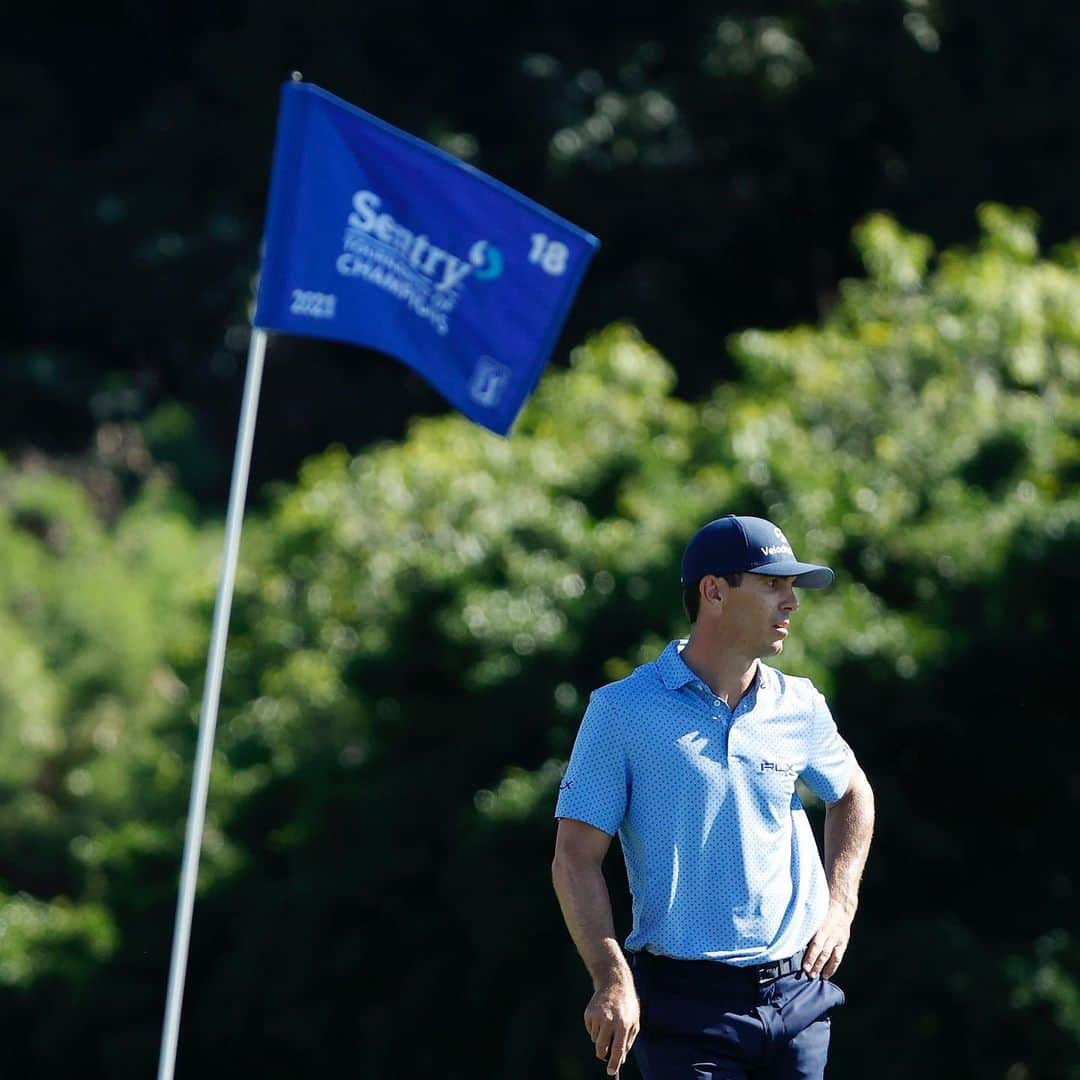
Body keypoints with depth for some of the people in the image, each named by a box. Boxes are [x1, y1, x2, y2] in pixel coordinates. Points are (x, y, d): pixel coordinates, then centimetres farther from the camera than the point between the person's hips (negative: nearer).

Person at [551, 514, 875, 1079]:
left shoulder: (799, 707, 8)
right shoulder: (622, 710, -4)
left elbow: (852, 794, 29)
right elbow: (575, 858, -5)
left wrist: (839, 906, 16)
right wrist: (612, 981, -16)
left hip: (796, 993, 4)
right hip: (688, 1005, -4)